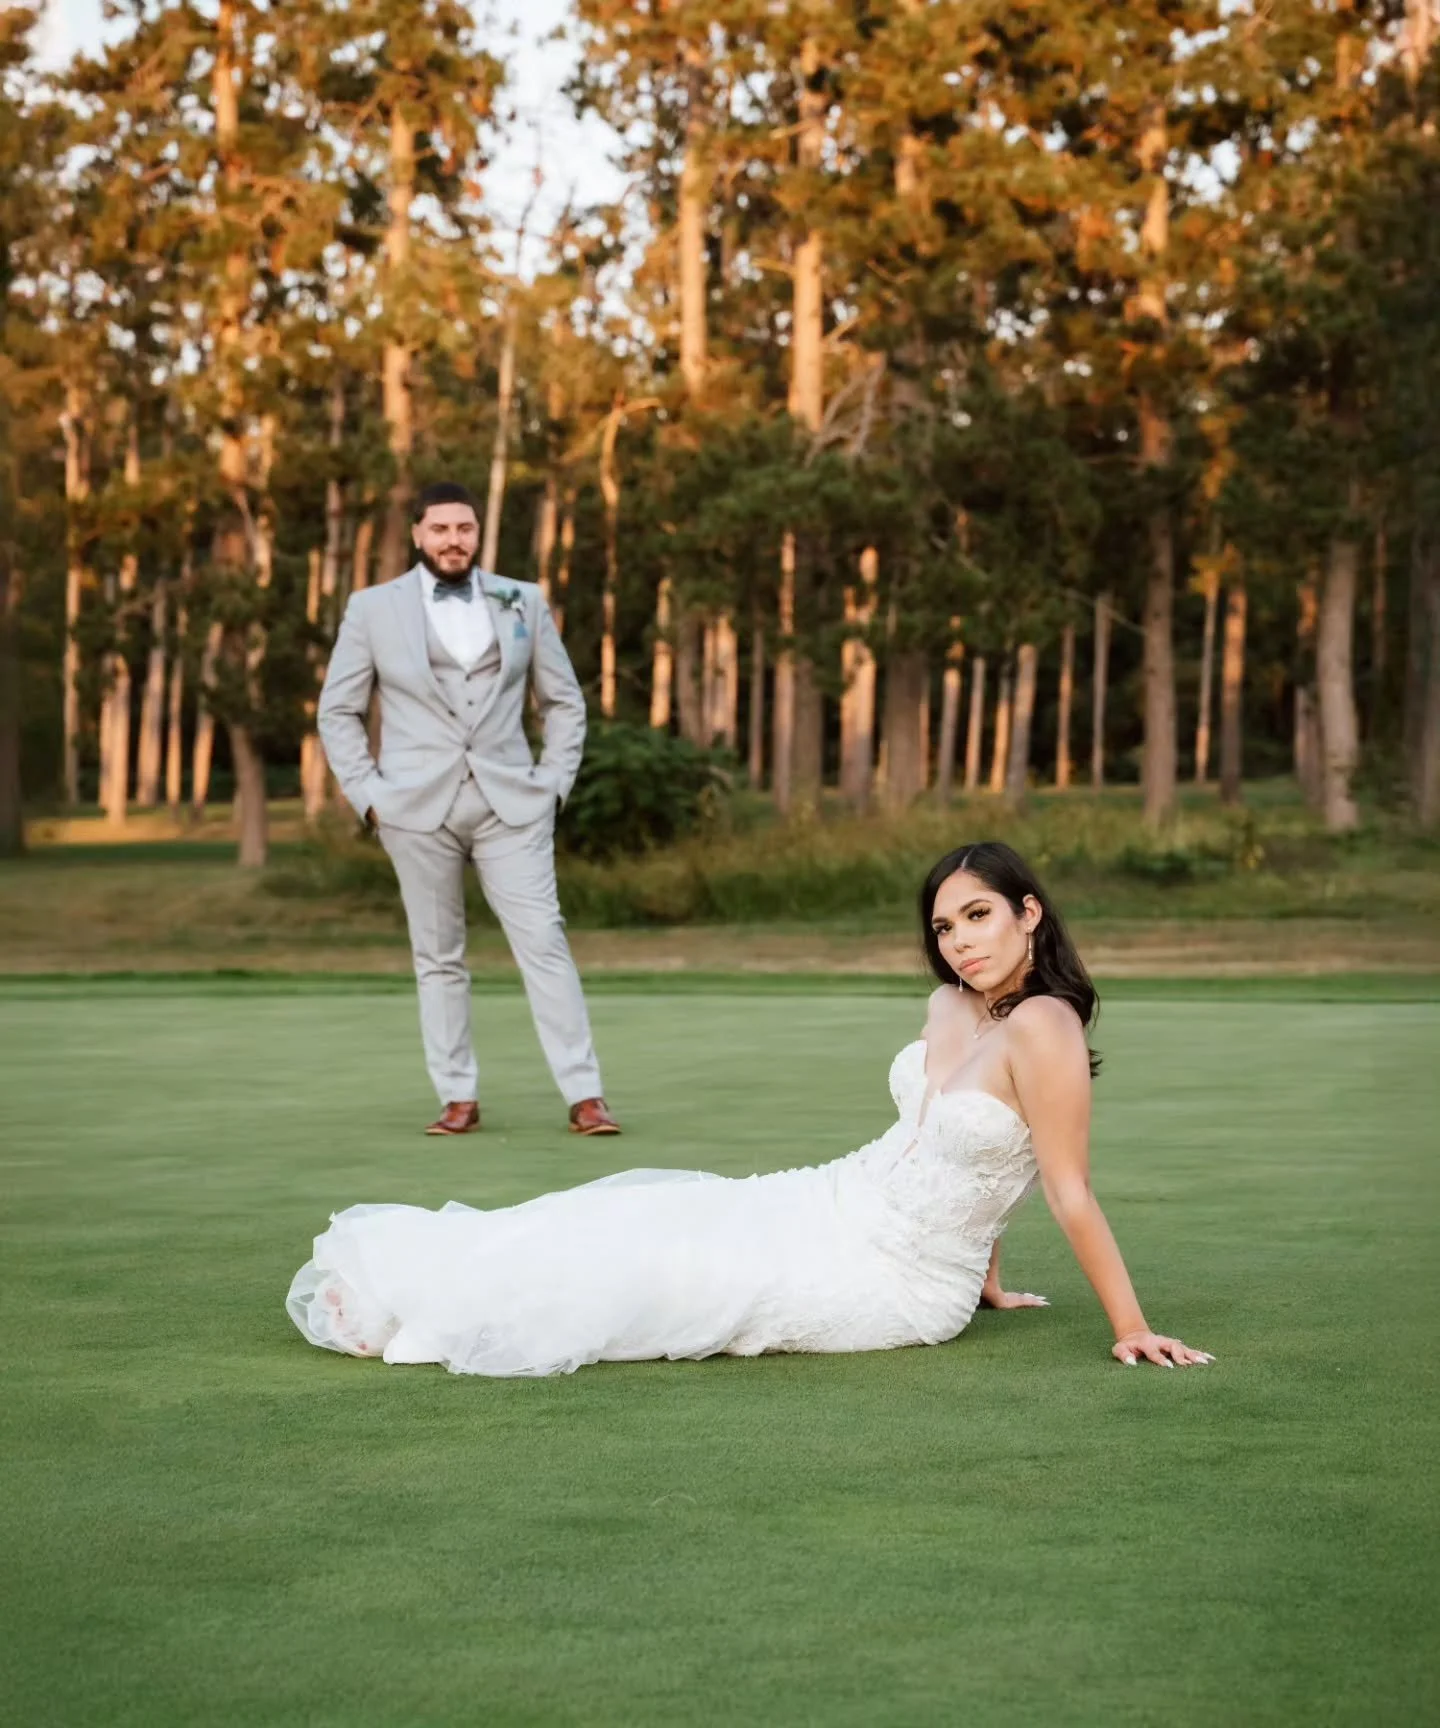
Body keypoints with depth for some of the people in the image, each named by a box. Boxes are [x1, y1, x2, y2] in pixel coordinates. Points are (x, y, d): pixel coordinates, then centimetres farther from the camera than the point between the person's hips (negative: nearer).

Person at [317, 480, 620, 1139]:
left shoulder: (522, 602, 7)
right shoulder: (372, 609, 3)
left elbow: (565, 701, 13)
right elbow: (338, 712, 7)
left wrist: (553, 783, 2)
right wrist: (369, 795, -2)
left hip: (510, 803, 0)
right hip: (418, 809, 0)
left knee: (544, 943, -7)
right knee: (438, 957, 4)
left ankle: (584, 1096, -6)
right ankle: (459, 1099, 11)